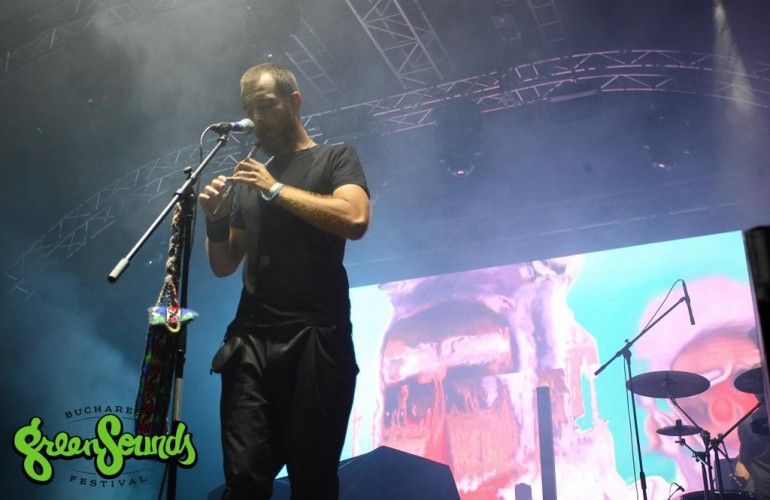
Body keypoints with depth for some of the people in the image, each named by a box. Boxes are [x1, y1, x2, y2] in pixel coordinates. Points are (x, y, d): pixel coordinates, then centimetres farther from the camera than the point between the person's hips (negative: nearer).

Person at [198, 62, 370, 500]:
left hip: (316, 336, -4)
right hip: (252, 340, 4)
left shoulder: (336, 158, 9)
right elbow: (224, 266, 24)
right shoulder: (248, 178, 22)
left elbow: (355, 219, -13)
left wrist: (277, 189, -7)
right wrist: (216, 221, 4)